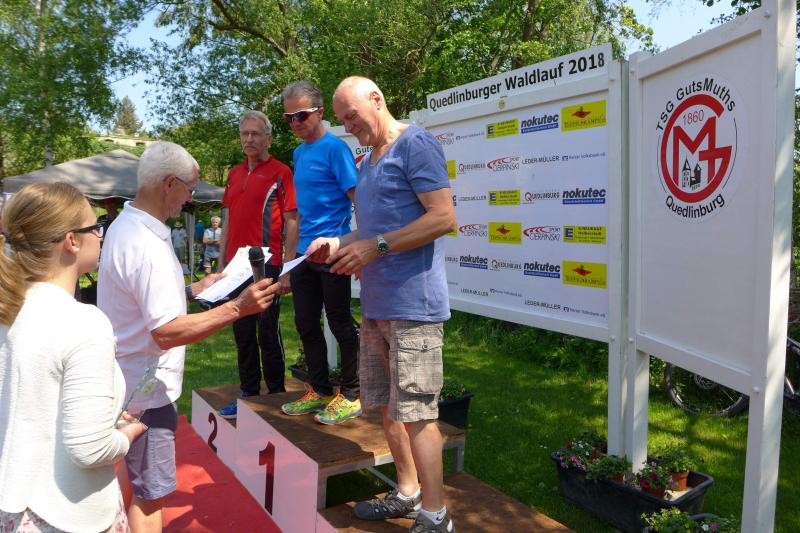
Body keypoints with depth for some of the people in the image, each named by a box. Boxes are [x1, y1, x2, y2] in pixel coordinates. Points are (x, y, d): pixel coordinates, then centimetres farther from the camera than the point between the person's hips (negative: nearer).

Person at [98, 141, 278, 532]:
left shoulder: (124, 225, 7)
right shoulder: (147, 246, -26)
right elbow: (167, 332, -30)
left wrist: (195, 289, 14)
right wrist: (238, 307, -31)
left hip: (126, 382, 10)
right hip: (146, 390, -10)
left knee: (136, 488, 25)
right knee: (148, 496, 5)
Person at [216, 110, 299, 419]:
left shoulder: (280, 173, -5)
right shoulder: (234, 174, 16)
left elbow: (291, 222, -9)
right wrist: (222, 264, 16)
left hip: (267, 266, -7)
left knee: (268, 334, 2)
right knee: (242, 334, 12)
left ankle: (277, 395, 16)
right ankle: (249, 394, 23)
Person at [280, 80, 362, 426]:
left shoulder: (334, 148, -10)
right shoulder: (299, 152, 14)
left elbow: (358, 198, -14)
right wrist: (296, 248, 17)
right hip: (305, 254, 8)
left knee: (340, 323, 1)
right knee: (306, 324, 13)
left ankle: (350, 397, 14)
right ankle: (320, 391, 26)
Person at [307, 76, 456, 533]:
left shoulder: (415, 144, -8)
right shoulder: (369, 161, 19)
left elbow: (444, 217, -17)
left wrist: (376, 247, -18)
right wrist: (339, 244, 9)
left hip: (414, 304, -9)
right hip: (376, 304, 9)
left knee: (415, 413, -3)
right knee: (389, 407, 15)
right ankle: (408, 494, 32)